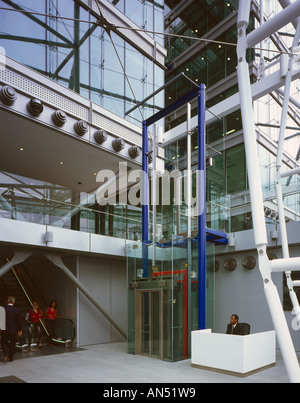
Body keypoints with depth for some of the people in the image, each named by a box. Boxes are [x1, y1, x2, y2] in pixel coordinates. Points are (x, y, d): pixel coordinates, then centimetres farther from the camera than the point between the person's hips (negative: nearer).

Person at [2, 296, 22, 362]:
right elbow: (19, 321, -4)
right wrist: (20, 330, 5)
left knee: (4, 342, 15)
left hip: (5, 330, 0)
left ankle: (6, 354, -7)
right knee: (12, 343, 12)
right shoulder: (16, 310, -9)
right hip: (14, 330, 0)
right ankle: (11, 357, 17)